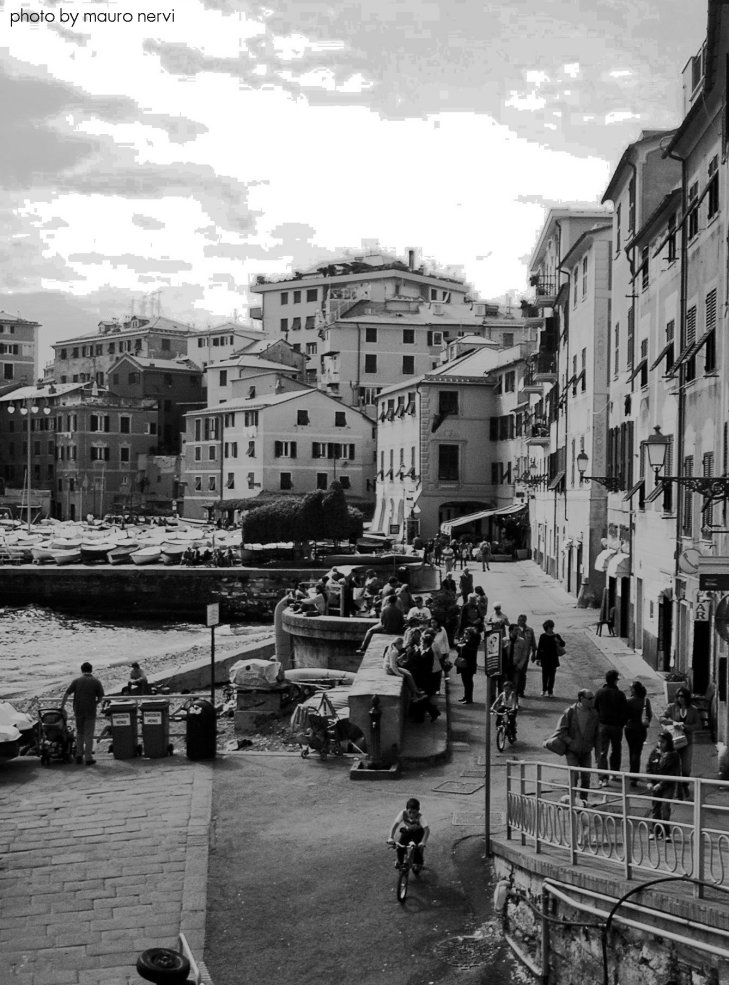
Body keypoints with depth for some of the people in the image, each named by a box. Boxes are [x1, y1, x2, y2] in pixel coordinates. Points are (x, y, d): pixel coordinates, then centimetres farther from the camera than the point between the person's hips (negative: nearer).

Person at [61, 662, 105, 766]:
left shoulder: (76, 681, 2)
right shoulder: (96, 682, -1)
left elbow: (66, 694, 0)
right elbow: (100, 698, 0)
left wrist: (62, 707, 8)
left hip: (78, 710, 2)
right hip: (91, 711, -2)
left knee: (79, 733, 19)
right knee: (89, 735, 3)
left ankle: (79, 755, 19)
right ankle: (88, 758, 2)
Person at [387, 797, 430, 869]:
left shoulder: (420, 817, -35)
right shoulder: (403, 813, -30)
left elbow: (427, 829, -42)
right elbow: (395, 825, -33)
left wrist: (423, 842, -55)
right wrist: (390, 838, -44)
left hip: (418, 832, -2)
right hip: (407, 831, 2)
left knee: (418, 847, -20)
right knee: (400, 846, -13)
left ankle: (419, 863, 9)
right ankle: (400, 861, 16)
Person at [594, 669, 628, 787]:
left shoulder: (600, 693, -4)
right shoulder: (620, 694, -9)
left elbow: (595, 709, 2)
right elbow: (625, 712, -7)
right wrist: (622, 724, 6)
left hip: (603, 725, 0)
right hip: (616, 726, 0)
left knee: (602, 752, 0)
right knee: (616, 750, 19)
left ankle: (603, 778, -7)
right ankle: (614, 773, 27)